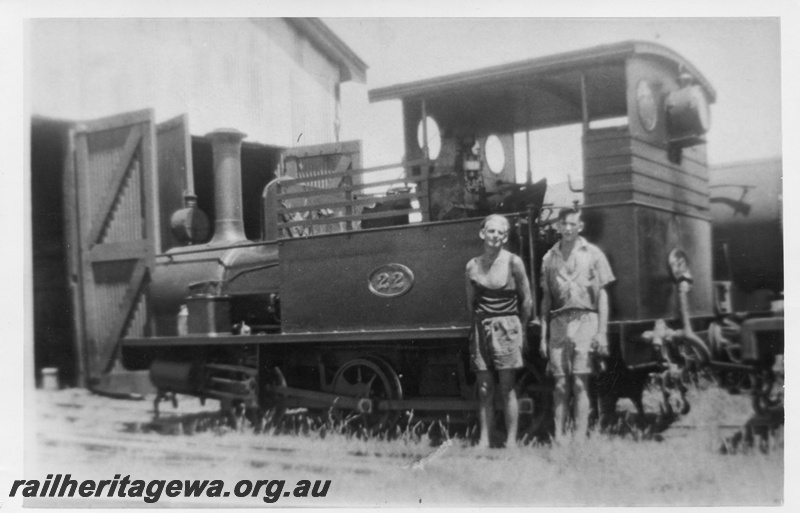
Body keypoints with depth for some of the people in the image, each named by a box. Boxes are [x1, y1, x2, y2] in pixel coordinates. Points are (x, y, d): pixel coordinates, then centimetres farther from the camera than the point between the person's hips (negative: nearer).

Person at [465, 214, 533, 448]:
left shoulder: (513, 262, -5)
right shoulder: (472, 266, 3)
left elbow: (526, 299, 2)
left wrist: (521, 329, 6)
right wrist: (481, 323, 7)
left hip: (507, 327, -3)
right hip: (481, 329, 3)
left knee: (507, 389, -2)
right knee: (484, 390, 4)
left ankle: (511, 440, 4)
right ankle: (484, 440, 8)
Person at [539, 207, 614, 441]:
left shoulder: (593, 254, 6)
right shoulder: (549, 257, 14)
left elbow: (602, 295, 4)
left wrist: (602, 332, -4)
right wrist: (543, 336, 11)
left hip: (585, 319, -2)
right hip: (558, 322, 3)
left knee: (580, 383, -7)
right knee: (560, 384, 1)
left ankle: (580, 437, -6)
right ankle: (558, 437, 2)